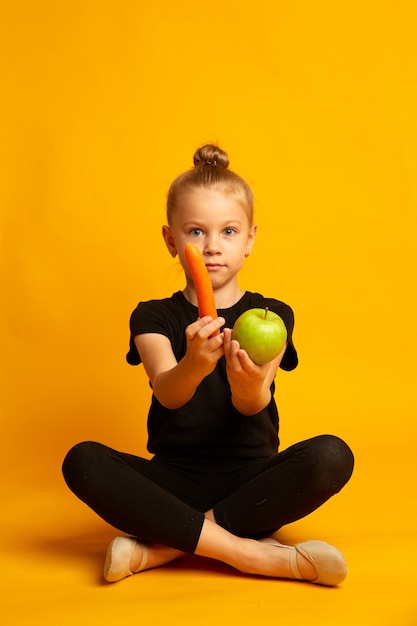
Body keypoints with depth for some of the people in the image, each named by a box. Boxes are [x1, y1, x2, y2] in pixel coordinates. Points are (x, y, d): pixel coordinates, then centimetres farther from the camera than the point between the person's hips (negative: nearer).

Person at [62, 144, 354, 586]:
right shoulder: (153, 317, 4)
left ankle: (163, 547, -20)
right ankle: (249, 552, -24)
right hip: (175, 478, 0)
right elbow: (167, 393, -17)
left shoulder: (271, 315, 3)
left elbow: (252, 406, -14)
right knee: (83, 462, -26)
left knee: (332, 456, -28)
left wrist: (250, 384, -40)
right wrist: (194, 366, -42)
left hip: (251, 477, 1)